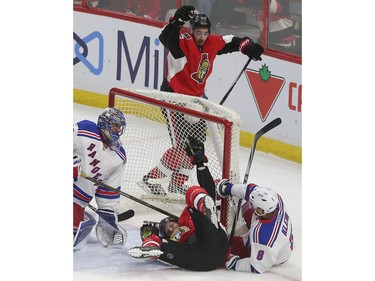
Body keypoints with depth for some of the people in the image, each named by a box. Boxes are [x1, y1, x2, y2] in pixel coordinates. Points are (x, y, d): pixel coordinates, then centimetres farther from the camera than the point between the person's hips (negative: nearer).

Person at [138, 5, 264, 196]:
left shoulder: (213, 43, -3)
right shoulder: (182, 42, -23)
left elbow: (231, 42, 15)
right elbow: (165, 38, -43)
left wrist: (248, 46, 0)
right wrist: (177, 21, -60)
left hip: (196, 96, 8)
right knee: (181, 145, -13)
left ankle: (177, 183, 27)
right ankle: (151, 180, -3)